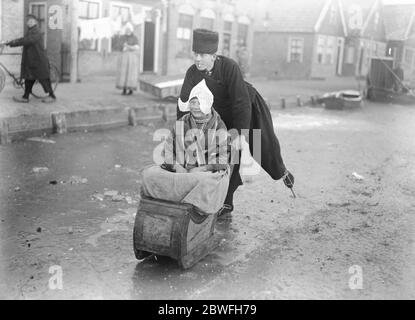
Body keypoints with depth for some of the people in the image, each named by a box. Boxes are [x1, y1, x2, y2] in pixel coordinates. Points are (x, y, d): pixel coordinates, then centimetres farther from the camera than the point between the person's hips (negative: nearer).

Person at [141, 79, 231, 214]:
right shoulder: (181, 123, 10)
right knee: (150, 173, -21)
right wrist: (177, 167, -10)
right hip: (181, 170, 3)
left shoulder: (219, 126, 3)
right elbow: (169, 149, 8)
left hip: (209, 172, -3)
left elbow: (222, 157, -2)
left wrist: (202, 169, -15)